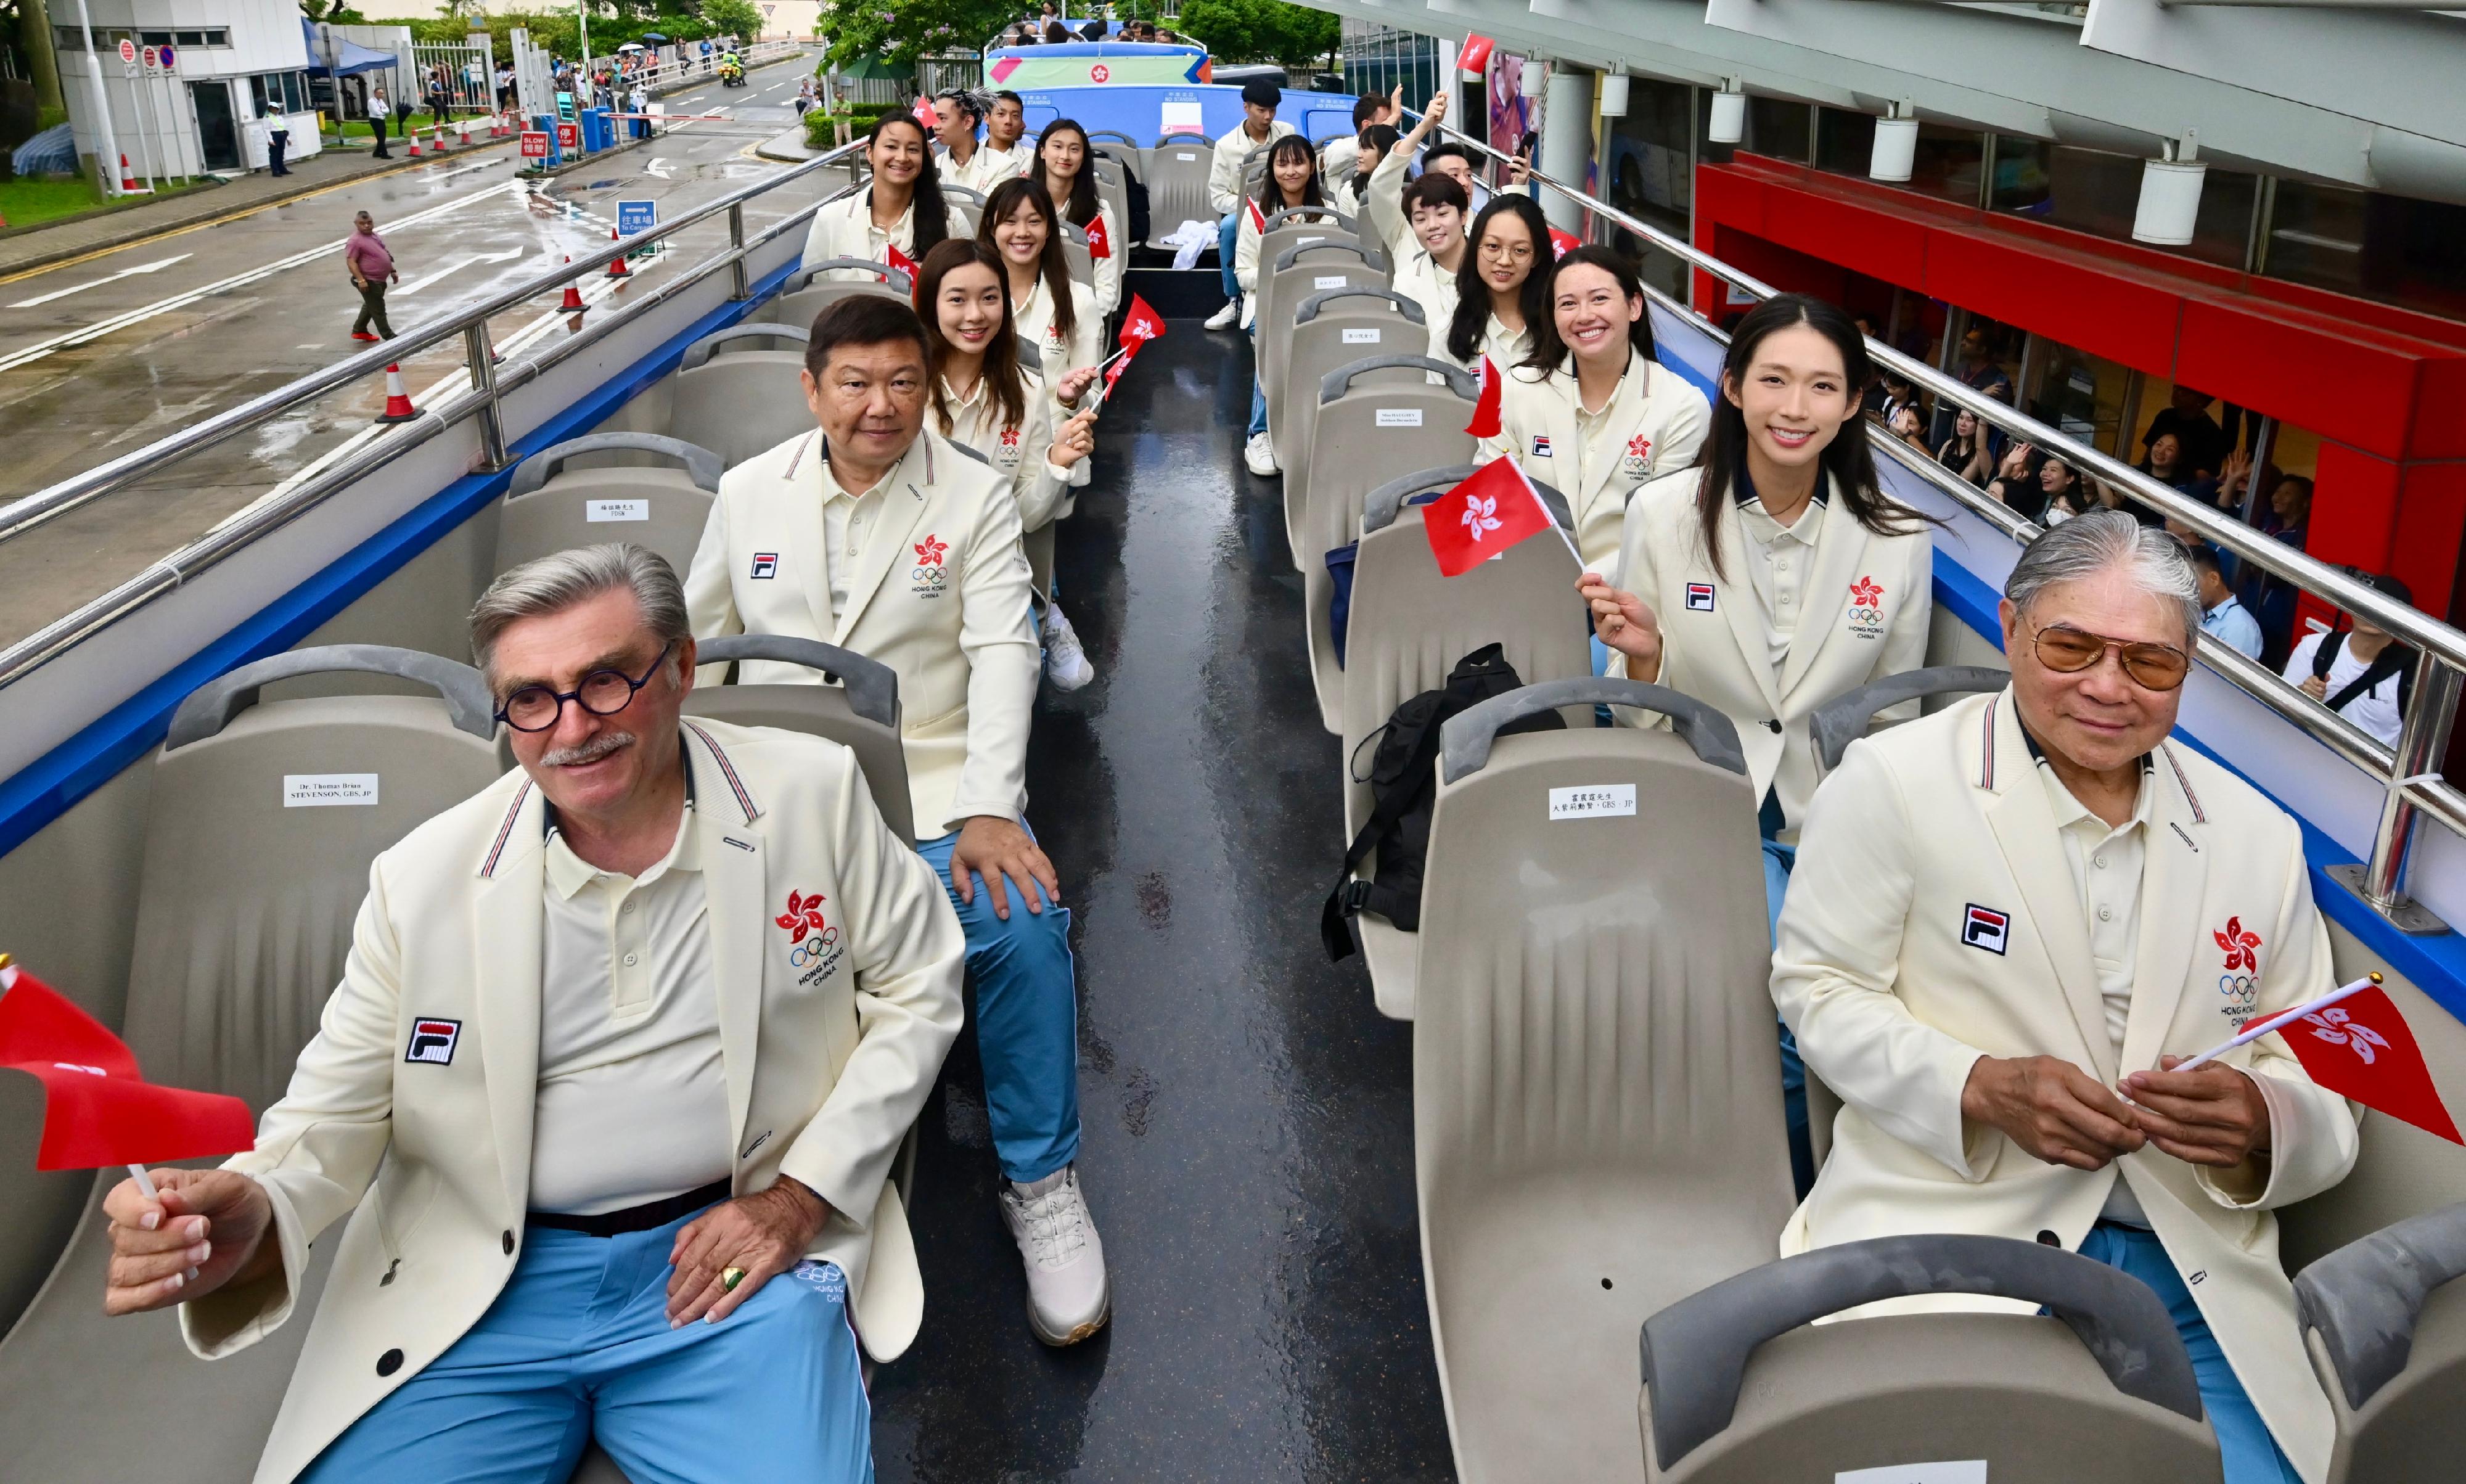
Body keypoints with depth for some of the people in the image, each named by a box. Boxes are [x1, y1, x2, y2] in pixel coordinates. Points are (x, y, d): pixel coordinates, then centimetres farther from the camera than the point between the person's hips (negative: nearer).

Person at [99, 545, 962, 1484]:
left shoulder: (811, 795, -5)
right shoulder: (423, 878, -3)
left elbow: (917, 985, 5)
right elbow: (336, 1112, 4)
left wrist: (804, 1194, -4)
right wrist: (251, 1218, -21)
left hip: (727, 1258, -1)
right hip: (479, 1286, 1)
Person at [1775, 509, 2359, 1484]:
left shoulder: (2257, 835, 11)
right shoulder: (1894, 780, -3)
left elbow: (2321, 1087, 13)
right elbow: (1819, 987, -1)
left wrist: (2264, 1120, -12)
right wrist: (1981, 1088, -17)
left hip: (2194, 1266, 4)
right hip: (1947, 1230, -3)